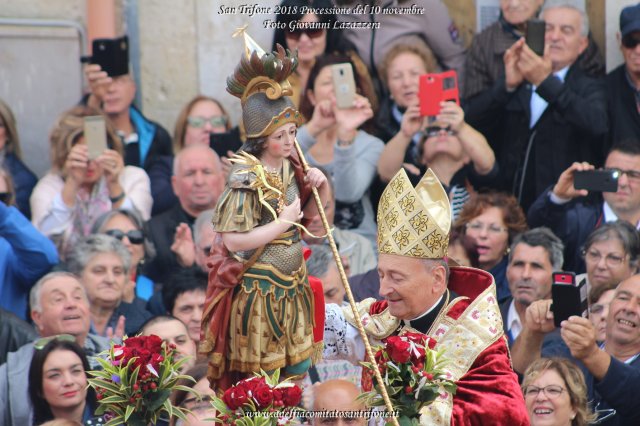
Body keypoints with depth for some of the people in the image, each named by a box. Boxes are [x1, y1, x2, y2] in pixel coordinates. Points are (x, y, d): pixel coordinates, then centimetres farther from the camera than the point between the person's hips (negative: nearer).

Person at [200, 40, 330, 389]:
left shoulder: (291, 168, 1)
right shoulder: (247, 180, -20)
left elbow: (310, 212, 16)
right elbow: (233, 241, -24)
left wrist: (320, 186, -4)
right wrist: (284, 222, -19)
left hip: (292, 284, 7)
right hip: (258, 291, -7)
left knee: (298, 366, 15)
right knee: (259, 375, 3)